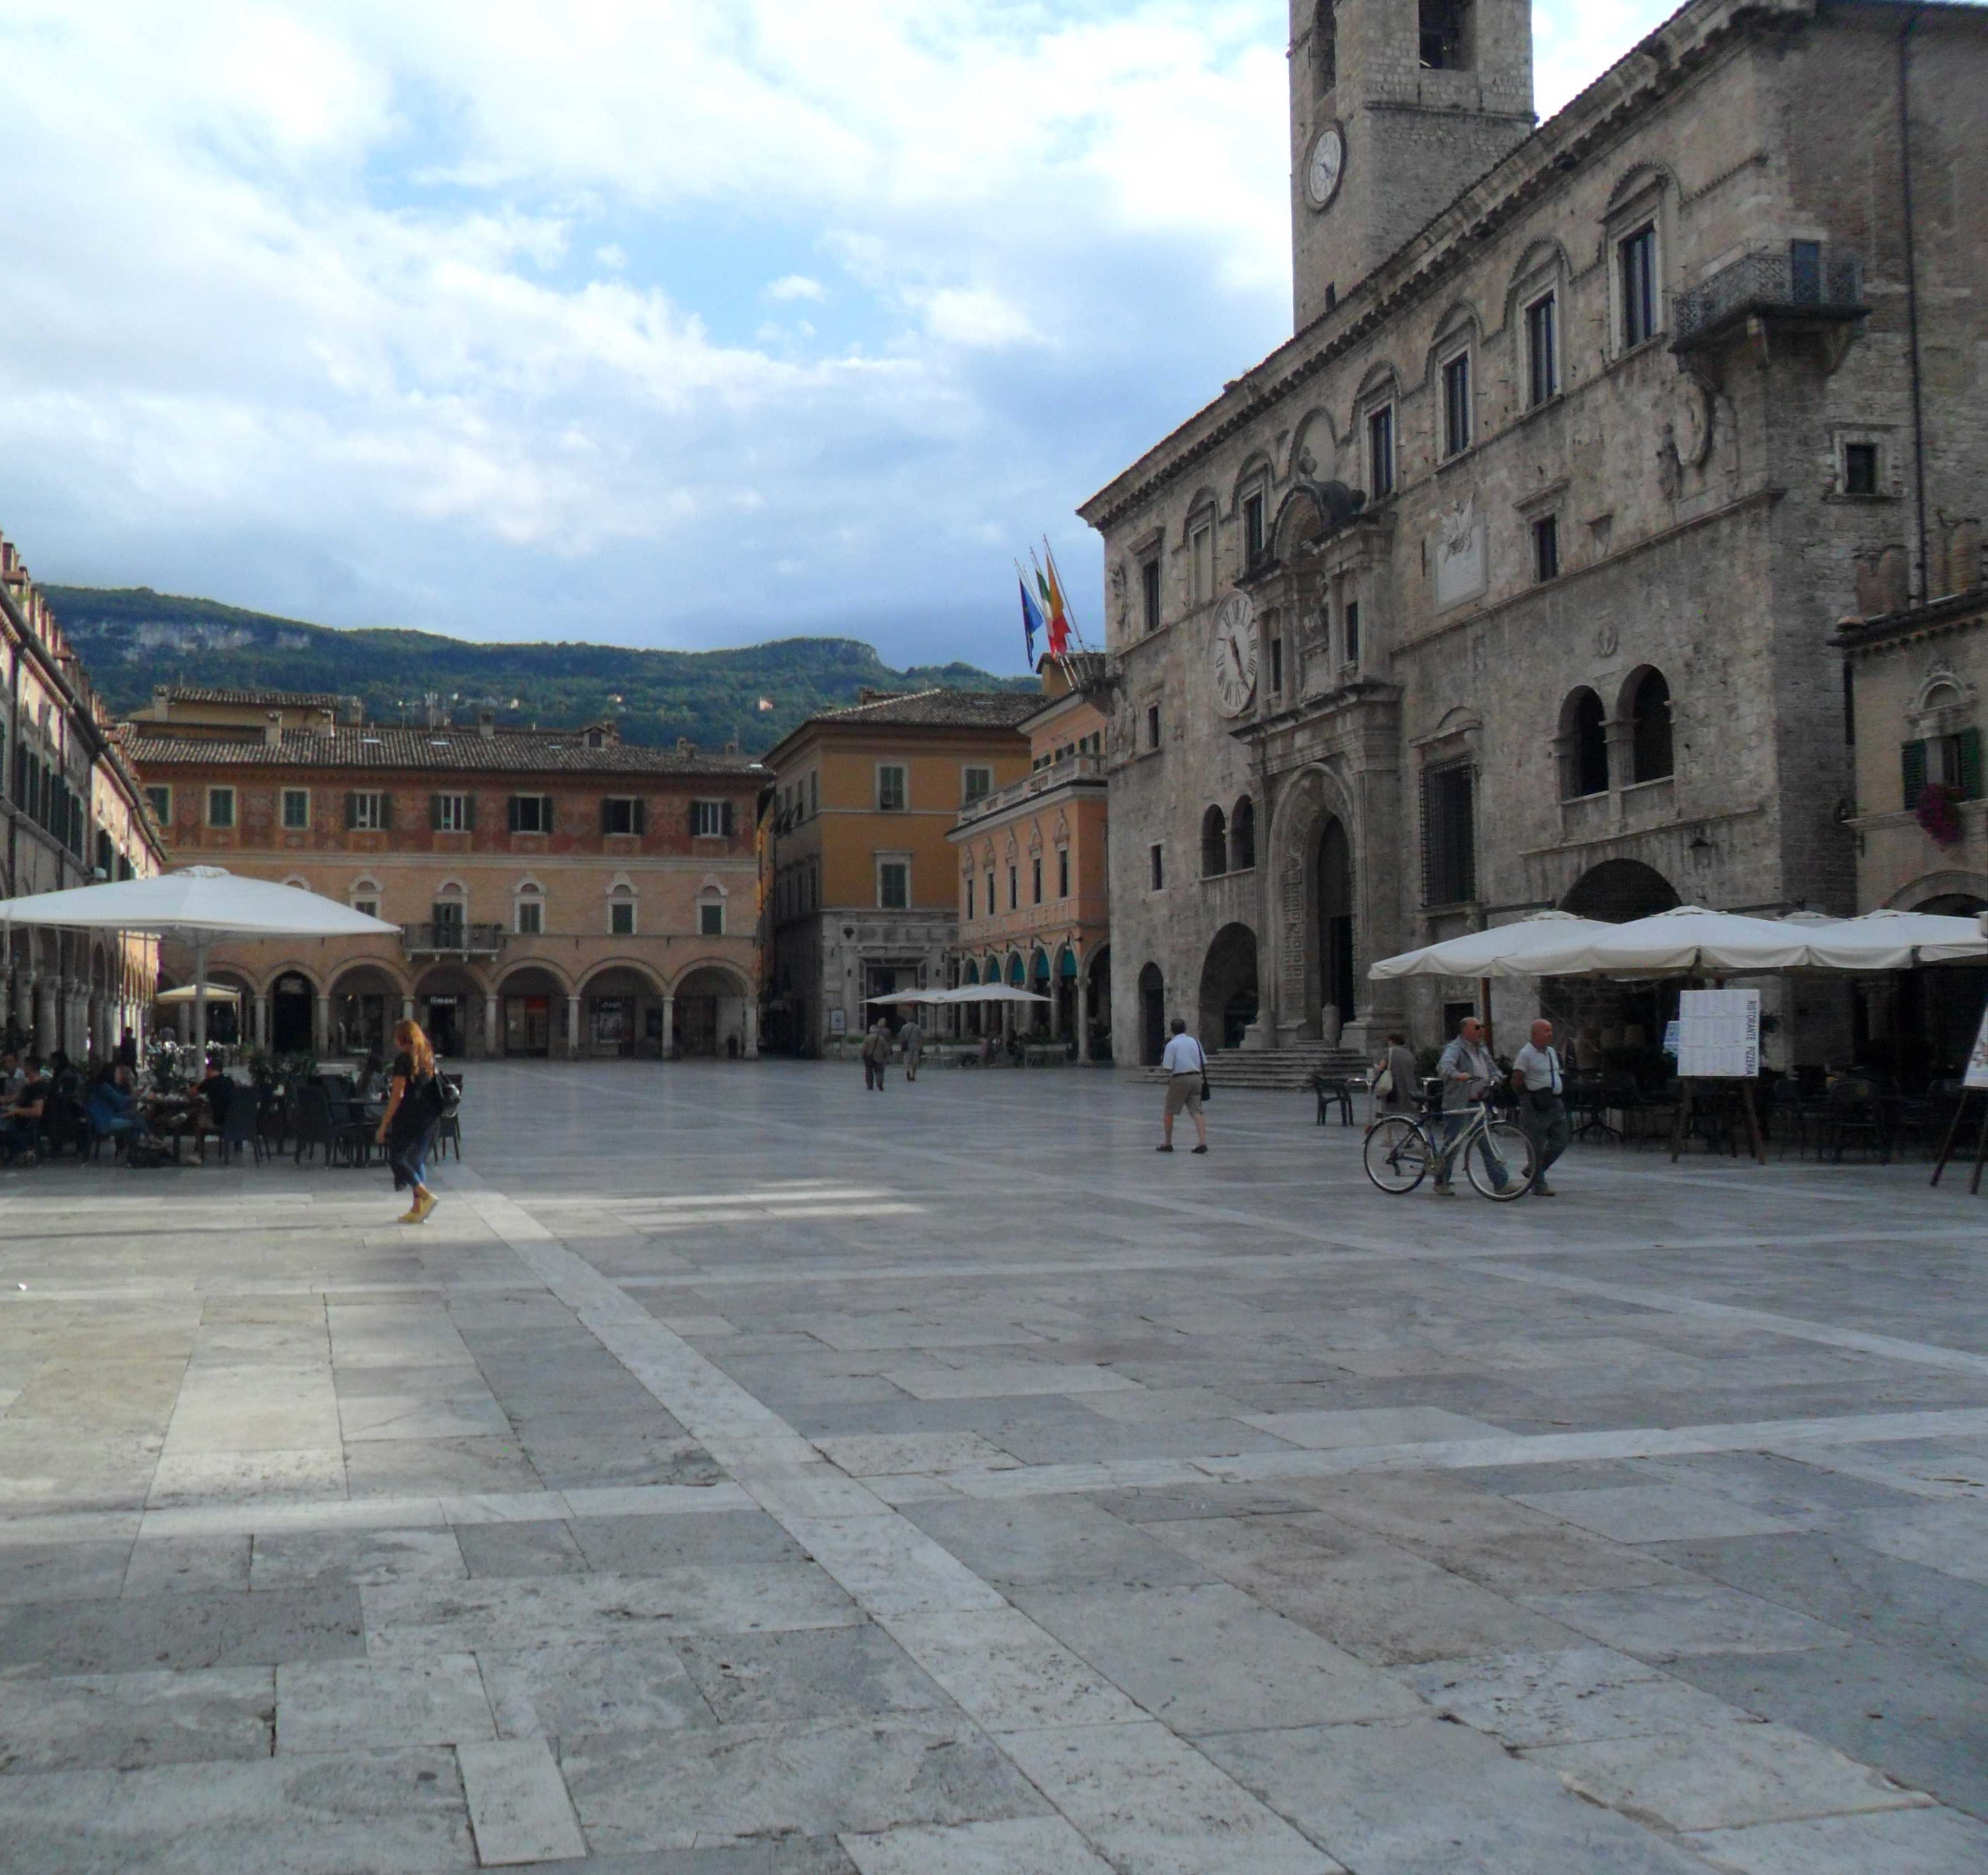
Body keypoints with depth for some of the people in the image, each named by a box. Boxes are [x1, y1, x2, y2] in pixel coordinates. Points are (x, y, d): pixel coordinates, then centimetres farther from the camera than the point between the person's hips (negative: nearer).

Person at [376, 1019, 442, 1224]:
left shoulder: (404, 1060, -11)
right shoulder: (428, 1058, 11)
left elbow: (397, 1095, -14)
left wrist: (383, 1125, -10)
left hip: (410, 1115, -7)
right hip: (430, 1115, 7)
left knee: (397, 1158, 2)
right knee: (418, 1160, 13)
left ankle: (426, 1196, -13)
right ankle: (418, 1209, 9)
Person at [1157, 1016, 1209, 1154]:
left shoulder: (1172, 1045, -6)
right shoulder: (1195, 1042, 10)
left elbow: (1168, 1068, -11)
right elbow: (1204, 1064, 9)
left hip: (1180, 1079, -4)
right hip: (1196, 1078, 4)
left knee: (1169, 1113, 9)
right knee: (1196, 1111, 1)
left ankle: (1167, 1144, 15)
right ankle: (1202, 1142, -12)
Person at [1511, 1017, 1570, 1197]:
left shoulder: (1552, 1052, 15)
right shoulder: (1526, 1054, -10)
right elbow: (1516, 1081, -13)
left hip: (1555, 1104, 8)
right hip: (1536, 1107, -8)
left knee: (1560, 1142, 7)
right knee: (1537, 1147, -2)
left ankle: (1533, 1170, 24)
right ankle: (1539, 1186, 5)